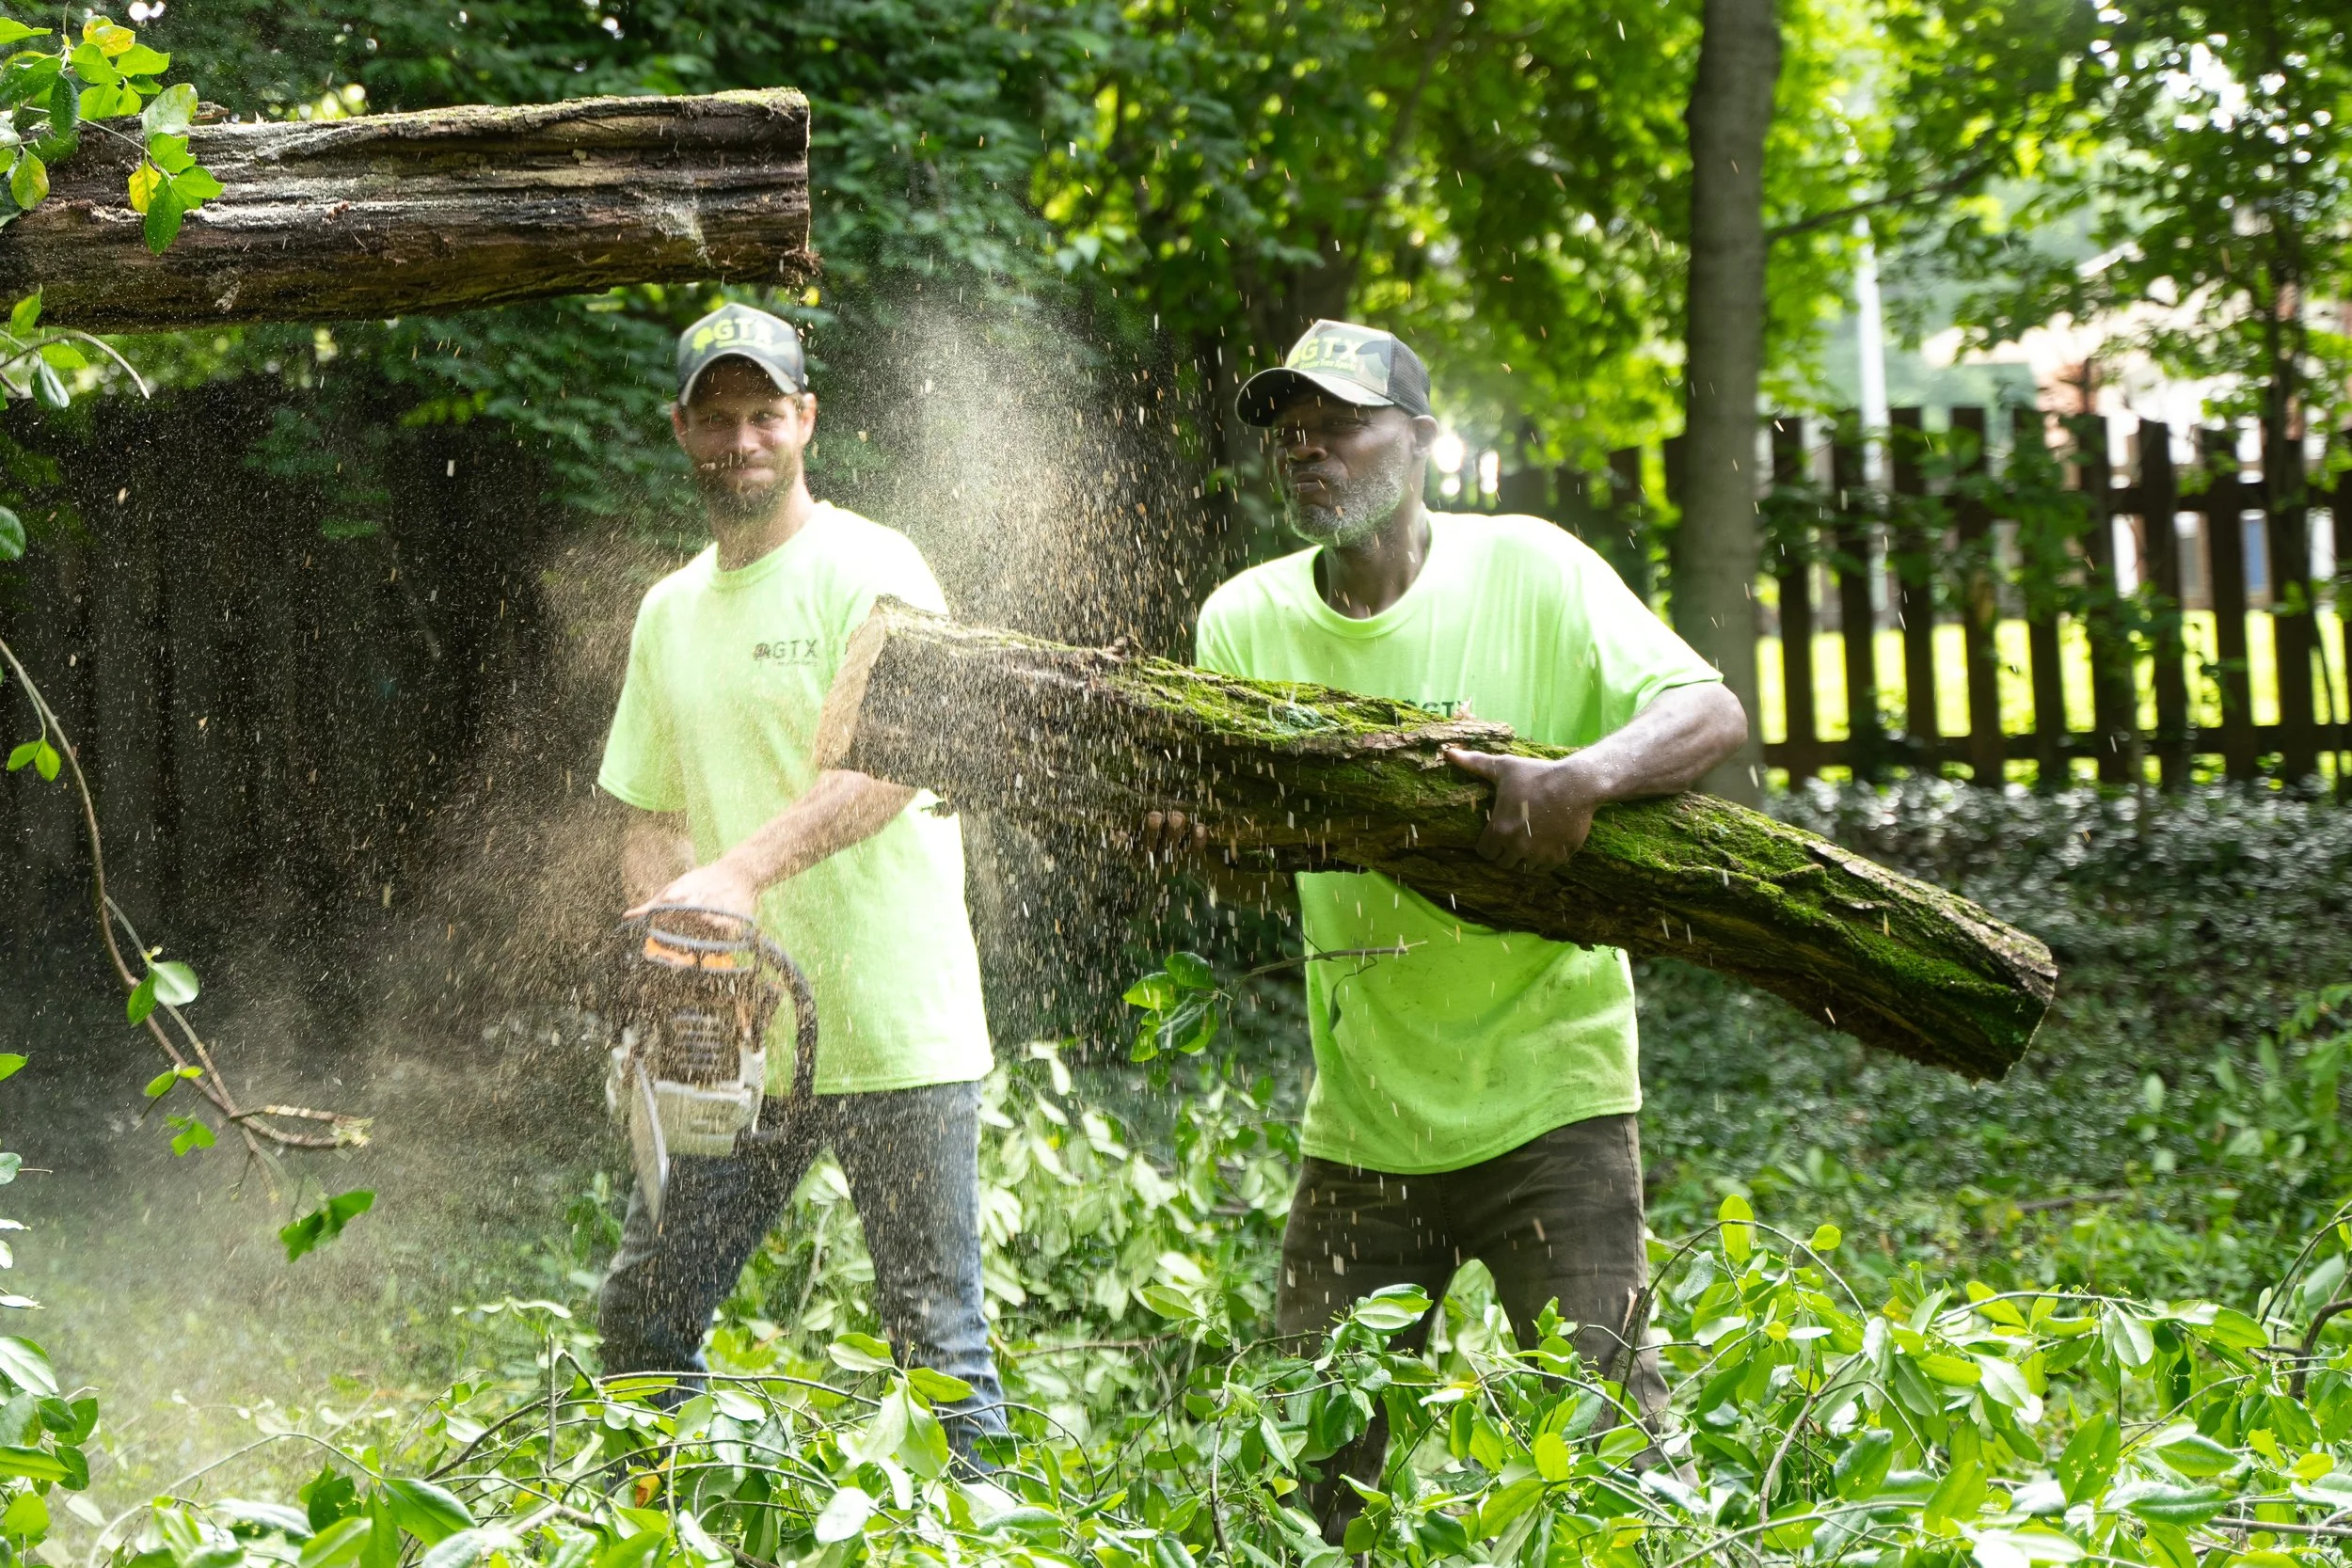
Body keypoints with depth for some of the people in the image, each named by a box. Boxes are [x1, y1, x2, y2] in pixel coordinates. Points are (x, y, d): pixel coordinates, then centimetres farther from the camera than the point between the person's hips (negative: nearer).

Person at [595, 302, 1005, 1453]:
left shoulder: (869, 571, -6)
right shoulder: (668, 613, 15)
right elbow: (652, 817, 16)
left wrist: (742, 871, -34)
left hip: (895, 1031, -6)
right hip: (736, 1041, 7)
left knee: (937, 1337, -4)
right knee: (642, 1316, 9)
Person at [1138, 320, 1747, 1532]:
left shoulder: (1528, 570, -7)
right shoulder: (1246, 623, 3)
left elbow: (1712, 714, -13)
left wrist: (1583, 778, -33)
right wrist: (1187, 831, -21)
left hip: (1544, 1096, -4)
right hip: (1360, 1119, 4)